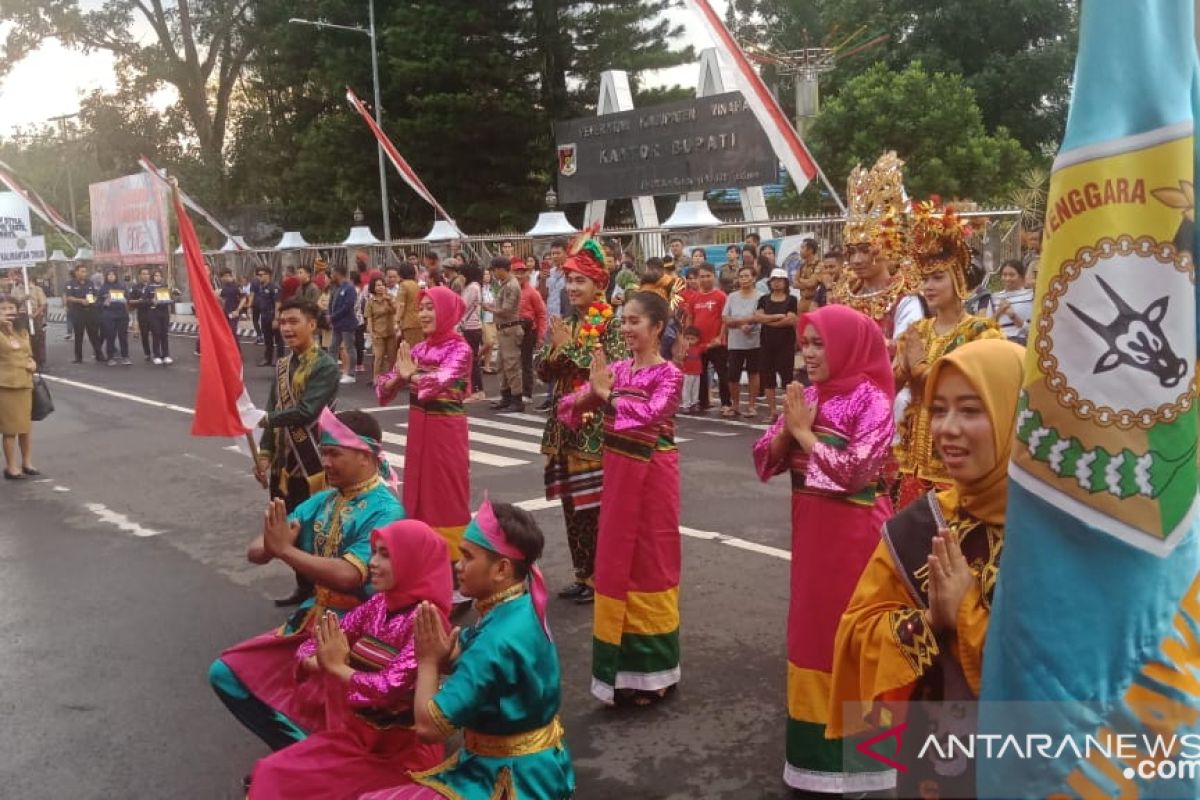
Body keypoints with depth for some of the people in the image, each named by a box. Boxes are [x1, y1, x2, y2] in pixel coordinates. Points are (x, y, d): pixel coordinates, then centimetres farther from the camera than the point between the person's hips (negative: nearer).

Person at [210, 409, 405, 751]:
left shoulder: (385, 511, -17)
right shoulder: (322, 501, 5)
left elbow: (346, 575, -30)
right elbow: (256, 552, 3)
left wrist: (286, 550, -22)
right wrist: (270, 544, -21)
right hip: (312, 617, 8)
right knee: (226, 674, 5)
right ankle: (302, 751, 11)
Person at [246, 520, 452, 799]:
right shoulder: (378, 604, 3)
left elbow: (392, 687, -28)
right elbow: (311, 649, 2)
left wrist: (337, 667, -15)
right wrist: (321, 662, -20)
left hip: (402, 751, -6)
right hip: (356, 732, 6)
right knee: (271, 773, -5)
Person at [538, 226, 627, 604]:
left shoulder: (610, 325, -8)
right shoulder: (565, 324, 11)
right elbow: (544, 372, 8)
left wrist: (570, 346, -17)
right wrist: (556, 347, -10)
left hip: (596, 426, -7)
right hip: (565, 423, 7)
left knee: (597, 504, -2)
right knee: (572, 503, 12)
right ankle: (582, 572, 23)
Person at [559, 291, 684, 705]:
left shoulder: (669, 374, -10)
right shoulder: (615, 370, 6)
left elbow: (650, 414, -28)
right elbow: (567, 409, 2)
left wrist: (607, 394, -21)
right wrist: (591, 393, -17)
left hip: (652, 475, -6)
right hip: (618, 472, 6)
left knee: (650, 563, 5)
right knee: (617, 562, 11)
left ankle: (650, 669, 19)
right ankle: (623, 664, 25)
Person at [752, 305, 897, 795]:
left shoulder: (871, 400, -12)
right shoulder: (806, 396, 7)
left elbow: (855, 471, -23)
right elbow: (766, 460, 5)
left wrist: (804, 433, -15)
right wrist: (789, 427, -12)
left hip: (852, 533, -7)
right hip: (809, 528, 7)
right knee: (812, 626, 14)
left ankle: (847, 759, 17)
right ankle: (814, 752, 29)